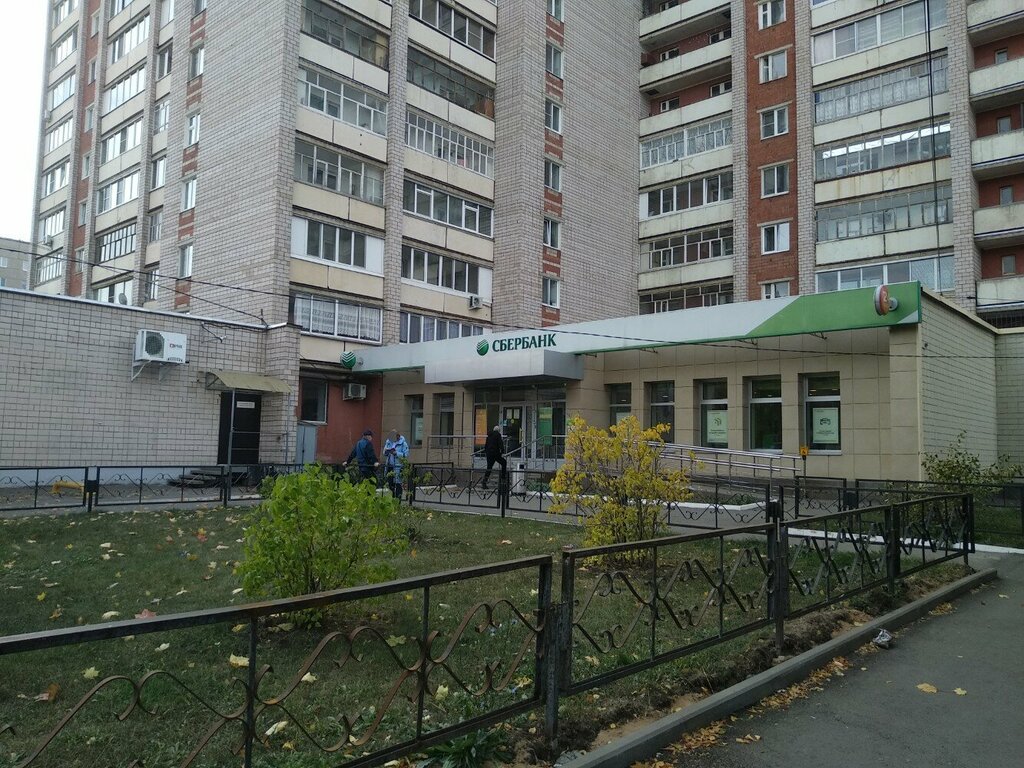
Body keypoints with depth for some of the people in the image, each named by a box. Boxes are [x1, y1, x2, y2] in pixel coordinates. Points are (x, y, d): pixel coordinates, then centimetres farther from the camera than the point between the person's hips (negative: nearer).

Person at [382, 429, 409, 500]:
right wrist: (387, 452, -7)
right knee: (390, 483, 12)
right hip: (389, 465, 6)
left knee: (398, 483, -8)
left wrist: (396, 453, -22)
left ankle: (398, 500, -3)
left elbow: (406, 455, -14)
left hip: (398, 466, -6)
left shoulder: (403, 443, -6)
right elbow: (384, 453, 17)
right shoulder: (388, 442, 12)